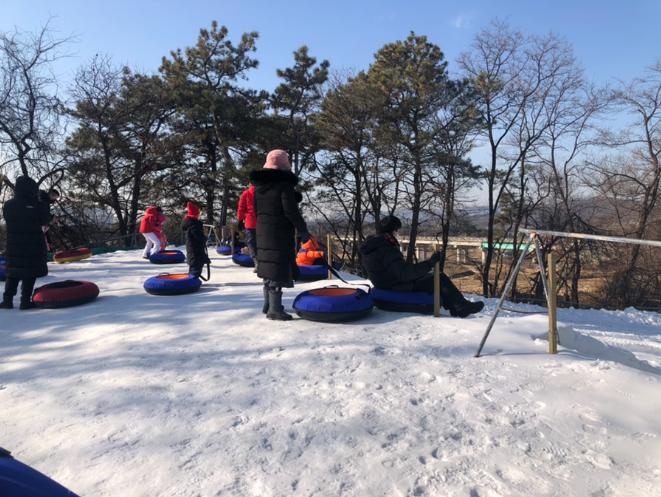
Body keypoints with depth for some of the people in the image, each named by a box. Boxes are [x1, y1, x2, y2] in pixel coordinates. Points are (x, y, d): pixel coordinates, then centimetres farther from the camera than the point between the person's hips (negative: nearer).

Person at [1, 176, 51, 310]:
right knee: (30, 273, 1)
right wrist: (45, 207, 11)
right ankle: (25, 300, 0)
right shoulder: (37, 205, -13)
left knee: (12, 272, 14)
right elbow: (45, 220, 1)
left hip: (14, 246, 5)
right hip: (34, 246, -5)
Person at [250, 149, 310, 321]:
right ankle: (274, 309, -4)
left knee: (268, 268, 16)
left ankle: (268, 304, 25)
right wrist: (303, 229, -10)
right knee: (278, 270, -5)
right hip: (280, 234, -8)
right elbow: (291, 211, -19)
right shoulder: (284, 185, -14)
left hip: (263, 233, 8)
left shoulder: (259, 185, 12)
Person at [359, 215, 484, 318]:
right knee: (441, 279, -4)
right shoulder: (387, 252, -29)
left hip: (387, 283, 10)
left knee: (431, 276, 19)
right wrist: (430, 263, -40)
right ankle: (464, 307, 12)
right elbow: (404, 273, -37)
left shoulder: (371, 246, 1)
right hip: (399, 289, -10)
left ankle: (454, 307, 20)